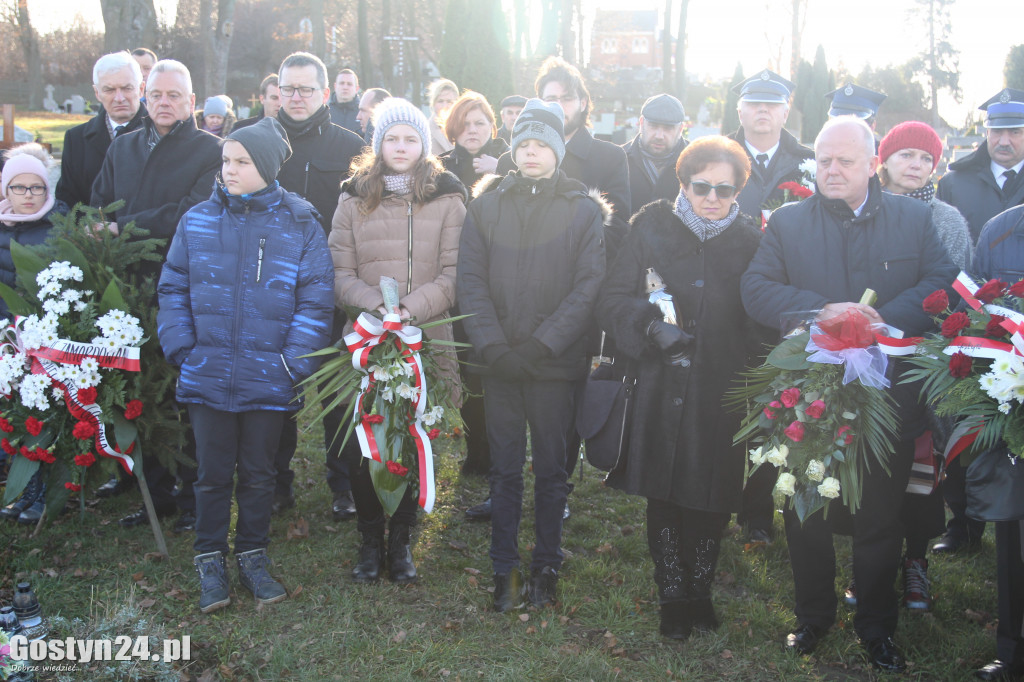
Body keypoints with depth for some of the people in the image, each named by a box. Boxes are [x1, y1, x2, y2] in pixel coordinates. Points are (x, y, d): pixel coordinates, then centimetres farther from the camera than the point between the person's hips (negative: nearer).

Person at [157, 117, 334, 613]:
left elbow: (315, 299, -4)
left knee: (258, 474, 13)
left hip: (269, 381, -1)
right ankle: (210, 562, 26)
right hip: (207, 377, 1)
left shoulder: (300, 226, -3)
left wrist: (293, 360, -11)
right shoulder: (197, 221, 3)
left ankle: (252, 557, 30)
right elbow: (173, 288, 7)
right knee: (213, 474, 10)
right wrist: (181, 346, -4)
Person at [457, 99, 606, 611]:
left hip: (554, 362, -1)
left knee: (550, 468, 8)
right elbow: (471, 281, 2)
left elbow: (588, 286, -5)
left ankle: (546, 567, 21)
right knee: (505, 468, 8)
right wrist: (493, 346, -11)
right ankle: (504, 569, 18)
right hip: (500, 360, 1)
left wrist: (541, 346, -13)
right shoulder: (487, 206, 8)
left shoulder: (584, 209, 3)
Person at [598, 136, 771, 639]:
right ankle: (673, 598, 23)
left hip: (724, 390, 1)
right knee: (664, 495, 5)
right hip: (662, 386, 0)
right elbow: (612, 297, -2)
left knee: (712, 498, 8)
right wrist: (652, 324, -18)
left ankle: (700, 592, 30)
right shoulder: (652, 228, -1)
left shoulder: (752, 240, 1)